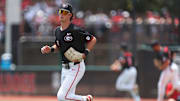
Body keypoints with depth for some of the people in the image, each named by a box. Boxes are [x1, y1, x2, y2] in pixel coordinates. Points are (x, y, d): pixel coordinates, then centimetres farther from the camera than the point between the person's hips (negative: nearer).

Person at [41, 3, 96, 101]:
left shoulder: (76, 30, -15)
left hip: (76, 68, -8)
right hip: (65, 68, 8)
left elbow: (93, 40, -6)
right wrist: (50, 49, 4)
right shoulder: (57, 30, 7)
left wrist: (85, 53, -17)